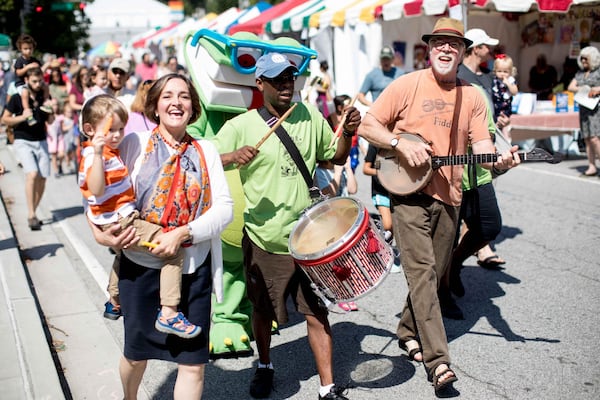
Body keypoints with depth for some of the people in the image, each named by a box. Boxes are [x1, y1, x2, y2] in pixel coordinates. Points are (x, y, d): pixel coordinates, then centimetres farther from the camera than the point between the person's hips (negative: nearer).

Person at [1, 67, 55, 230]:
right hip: (23, 142, -4)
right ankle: (31, 215, -19)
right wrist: (22, 117, -18)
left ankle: (33, 213, 15)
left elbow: (50, 121, 11)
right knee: (32, 174, -21)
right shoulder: (17, 98, -5)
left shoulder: (44, 97, 5)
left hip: (41, 142, 4)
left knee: (42, 178, 0)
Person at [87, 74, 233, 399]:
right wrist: (99, 232, -16)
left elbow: (225, 207, -4)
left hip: (194, 268, 1)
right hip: (141, 266, -1)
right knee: (136, 353, 17)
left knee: (193, 362, 3)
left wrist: (183, 233, -17)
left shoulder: (206, 150, 4)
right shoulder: (135, 143, -1)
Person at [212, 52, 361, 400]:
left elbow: (337, 157, 15)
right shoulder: (240, 126, -6)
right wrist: (233, 156, -29)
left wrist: (348, 133, -5)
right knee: (263, 310, 16)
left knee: (317, 311, 3)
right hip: (264, 237, -1)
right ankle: (265, 367, 41)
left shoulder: (310, 116, 3)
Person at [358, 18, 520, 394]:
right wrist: (401, 144, -18)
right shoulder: (408, 85, -3)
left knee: (434, 274, 14)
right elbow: (367, 125, -3)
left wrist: (498, 160, -20)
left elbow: (481, 144, 2)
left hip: (448, 196, 5)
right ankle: (438, 361, -11)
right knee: (422, 271, -11)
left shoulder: (472, 96, 7)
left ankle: (409, 331, 36)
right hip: (409, 193, -5)